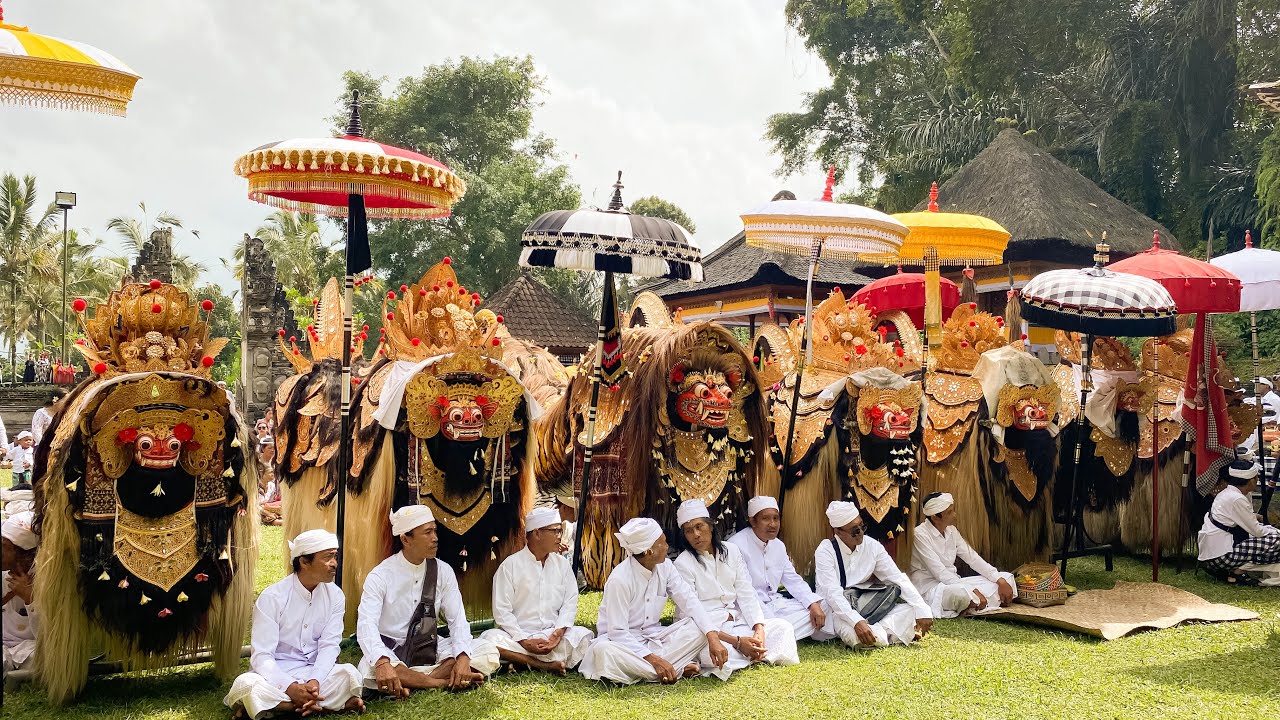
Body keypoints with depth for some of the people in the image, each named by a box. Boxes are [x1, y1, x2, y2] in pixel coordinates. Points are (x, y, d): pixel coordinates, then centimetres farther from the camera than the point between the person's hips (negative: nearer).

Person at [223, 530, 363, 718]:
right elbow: (261, 655, -16)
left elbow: (329, 646, -6)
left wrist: (315, 681, -26)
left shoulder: (335, 596, 0)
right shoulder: (272, 597, -11)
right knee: (246, 684, -35)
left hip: (315, 673, 2)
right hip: (276, 674, -2)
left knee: (350, 674, -28)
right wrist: (291, 687, -32)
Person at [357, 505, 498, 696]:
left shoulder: (444, 572, 0)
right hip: (391, 651, -4)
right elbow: (367, 625, -24)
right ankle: (446, 682, -22)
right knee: (372, 669, -38)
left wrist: (463, 657, -25)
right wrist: (382, 663, -44)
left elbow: (457, 620, -4)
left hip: (430, 649, 4)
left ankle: (412, 682, -23)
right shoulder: (380, 576, -12)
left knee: (488, 652, -16)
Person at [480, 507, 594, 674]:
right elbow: (502, 610, -6)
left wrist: (558, 633, -14)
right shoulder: (510, 565, -1)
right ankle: (546, 665, -28)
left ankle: (522, 661, -23)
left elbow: (570, 603, 5)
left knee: (584, 636, -25)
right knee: (491, 639, -32)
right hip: (518, 636, -2)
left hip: (553, 634, 3)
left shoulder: (562, 564, 11)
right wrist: (524, 641, -17)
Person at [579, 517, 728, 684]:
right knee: (604, 651, -40)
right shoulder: (619, 579, -22)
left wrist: (713, 637, -23)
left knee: (700, 628, -15)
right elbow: (617, 632, -24)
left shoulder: (665, 567, -3)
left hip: (653, 637, 5)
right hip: (623, 641, -5)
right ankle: (679, 669, -29)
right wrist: (653, 659, -33)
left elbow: (689, 602, -8)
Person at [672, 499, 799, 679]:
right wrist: (736, 642, -23)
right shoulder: (683, 563, -9)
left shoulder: (731, 551, 7)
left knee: (783, 627, -9)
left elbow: (746, 594, 4)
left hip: (736, 621, 5)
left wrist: (759, 629, -16)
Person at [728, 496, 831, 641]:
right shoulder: (737, 546, -16)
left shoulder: (778, 545, 11)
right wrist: (769, 619, -27)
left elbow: (793, 580, 13)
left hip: (775, 604, 8)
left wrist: (814, 605, -5)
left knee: (821, 608, -4)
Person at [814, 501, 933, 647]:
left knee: (910, 611, -14)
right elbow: (832, 593, -27)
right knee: (852, 633, -38)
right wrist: (857, 622, -42)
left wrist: (923, 610, -17)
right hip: (836, 610, -5)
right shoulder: (825, 552, -16)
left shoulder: (872, 546, -2)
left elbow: (899, 579, -4)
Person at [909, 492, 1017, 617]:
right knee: (961, 593, -42)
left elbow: (972, 558, 6)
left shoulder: (951, 531, 7)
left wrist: (1000, 580, -7)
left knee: (1007, 578, 0)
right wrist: (973, 592, -28)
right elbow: (940, 573, -23)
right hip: (930, 587, -9)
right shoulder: (920, 534, -17)